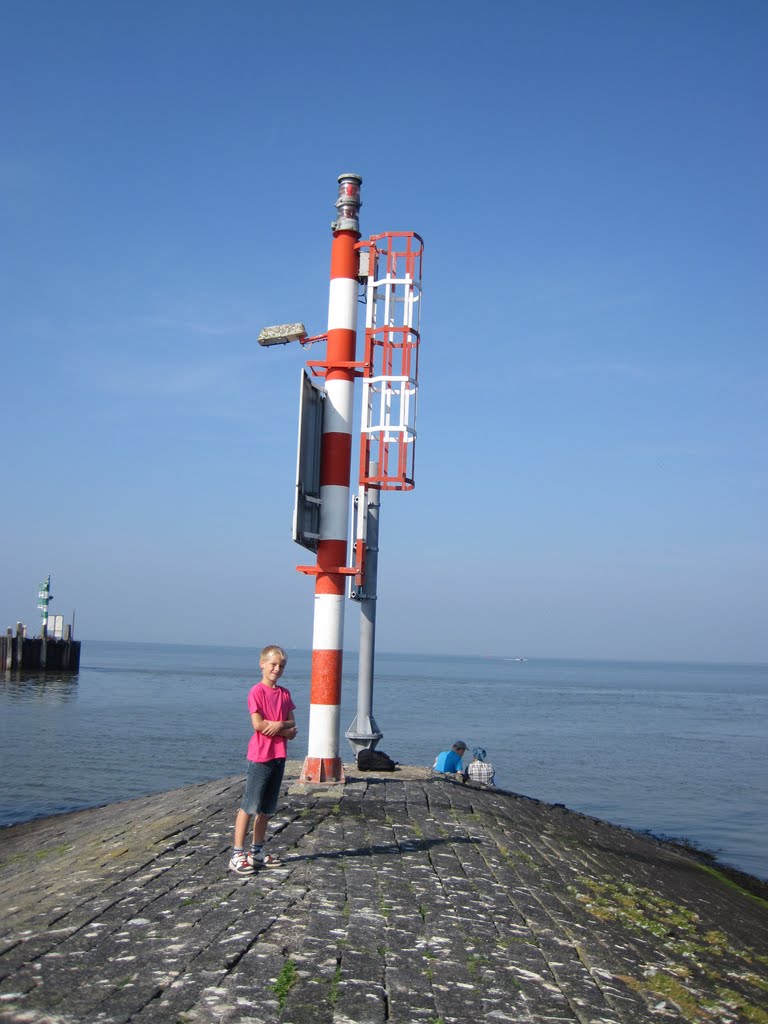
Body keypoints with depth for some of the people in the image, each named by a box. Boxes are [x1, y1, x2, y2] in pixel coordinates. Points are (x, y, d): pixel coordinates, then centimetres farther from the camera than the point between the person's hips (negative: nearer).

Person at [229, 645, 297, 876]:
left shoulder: (284, 693, 12)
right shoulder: (257, 691, -9)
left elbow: (291, 725, 9)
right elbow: (258, 724, -17)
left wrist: (278, 726, -12)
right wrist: (286, 728, -9)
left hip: (279, 756, 7)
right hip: (260, 755, -7)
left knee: (266, 808, 13)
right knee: (249, 806, -6)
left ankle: (257, 852, 22)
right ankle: (237, 854, -3)